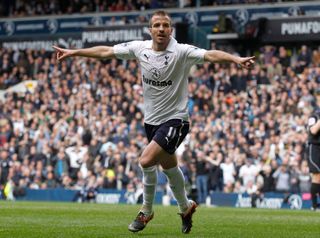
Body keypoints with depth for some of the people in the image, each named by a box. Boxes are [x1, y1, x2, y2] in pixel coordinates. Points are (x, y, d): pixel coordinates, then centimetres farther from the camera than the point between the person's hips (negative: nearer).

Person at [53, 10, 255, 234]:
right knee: (169, 168, 17)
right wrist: (73, 52, 11)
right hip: (151, 120, 6)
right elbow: (105, 51, 7)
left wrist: (236, 59, -50)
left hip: (175, 119, -6)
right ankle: (185, 207, 38)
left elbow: (210, 55, -33)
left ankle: (146, 211, 3)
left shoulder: (181, 52, -17)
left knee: (146, 160, -19)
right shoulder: (140, 48, -2)